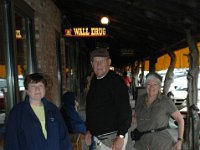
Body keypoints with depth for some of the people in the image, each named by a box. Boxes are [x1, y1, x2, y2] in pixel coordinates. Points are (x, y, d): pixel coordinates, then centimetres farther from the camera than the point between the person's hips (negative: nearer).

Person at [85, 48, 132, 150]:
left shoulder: (116, 81, -16)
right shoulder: (94, 81, 8)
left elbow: (125, 110, -20)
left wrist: (121, 136, -23)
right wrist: (89, 129, 16)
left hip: (113, 137, -7)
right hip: (97, 136, 7)